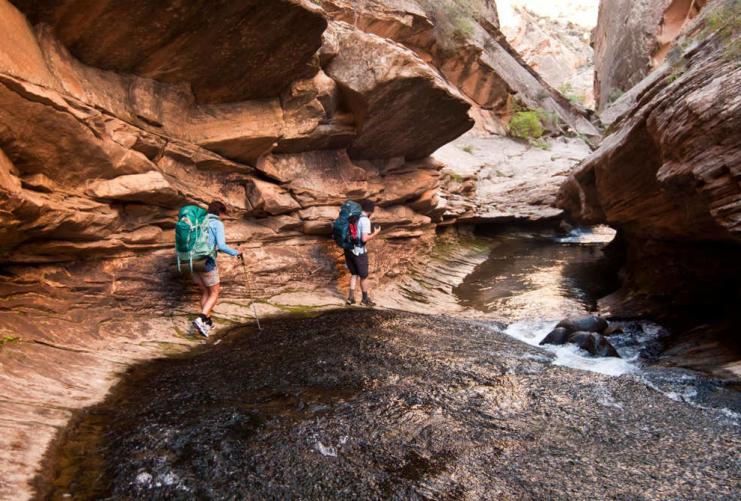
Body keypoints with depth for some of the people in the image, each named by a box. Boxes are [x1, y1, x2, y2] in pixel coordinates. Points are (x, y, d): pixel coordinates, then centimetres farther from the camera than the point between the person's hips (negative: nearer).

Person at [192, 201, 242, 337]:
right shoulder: (217, 224, -5)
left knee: (205, 292, 20)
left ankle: (207, 322, 23)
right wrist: (236, 253, -1)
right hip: (208, 263, -6)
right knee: (214, 293, 7)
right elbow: (221, 246, -15)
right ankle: (200, 319, -10)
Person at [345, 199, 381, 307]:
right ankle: (365, 299, 23)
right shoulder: (365, 220, -17)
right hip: (359, 252, -7)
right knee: (363, 276, 11)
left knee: (354, 274, 21)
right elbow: (364, 239, -24)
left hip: (348, 249, 7)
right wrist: (375, 234, -6)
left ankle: (351, 297, 18)